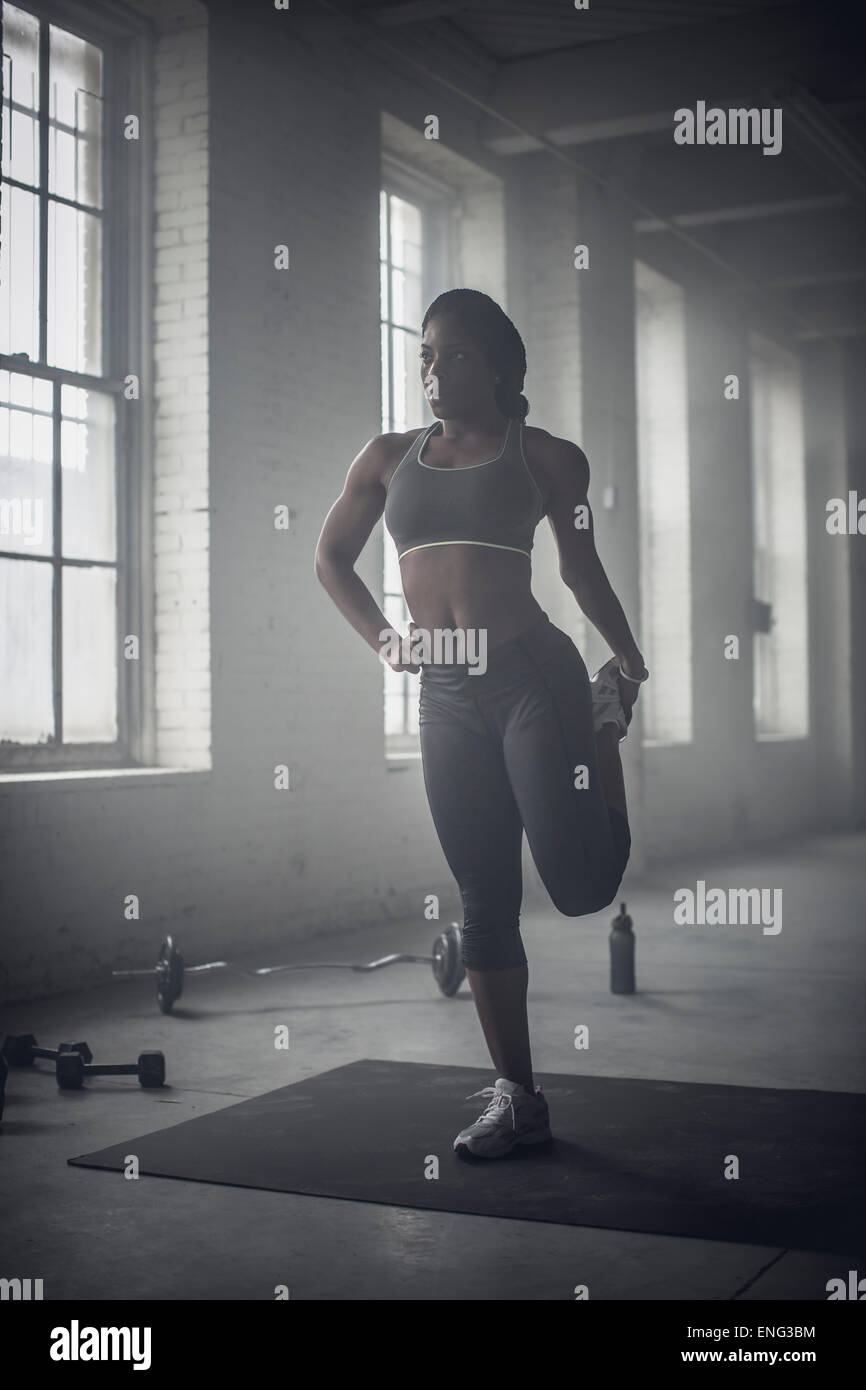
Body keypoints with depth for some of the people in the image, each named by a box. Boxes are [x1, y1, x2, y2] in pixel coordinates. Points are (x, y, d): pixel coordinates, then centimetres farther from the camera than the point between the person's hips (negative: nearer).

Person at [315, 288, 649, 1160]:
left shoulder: (545, 458, 5)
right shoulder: (389, 458, 13)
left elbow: (581, 568, 14)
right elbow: (331, 558, 22)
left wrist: (628, 662, 11)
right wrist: (382, 640, 11)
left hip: (533, 677, -3)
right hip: (444, 698, 3)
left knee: (579, 885, -10)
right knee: (484, 901, 5)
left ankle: (604, 725, 22)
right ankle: (516, 1097, 17)